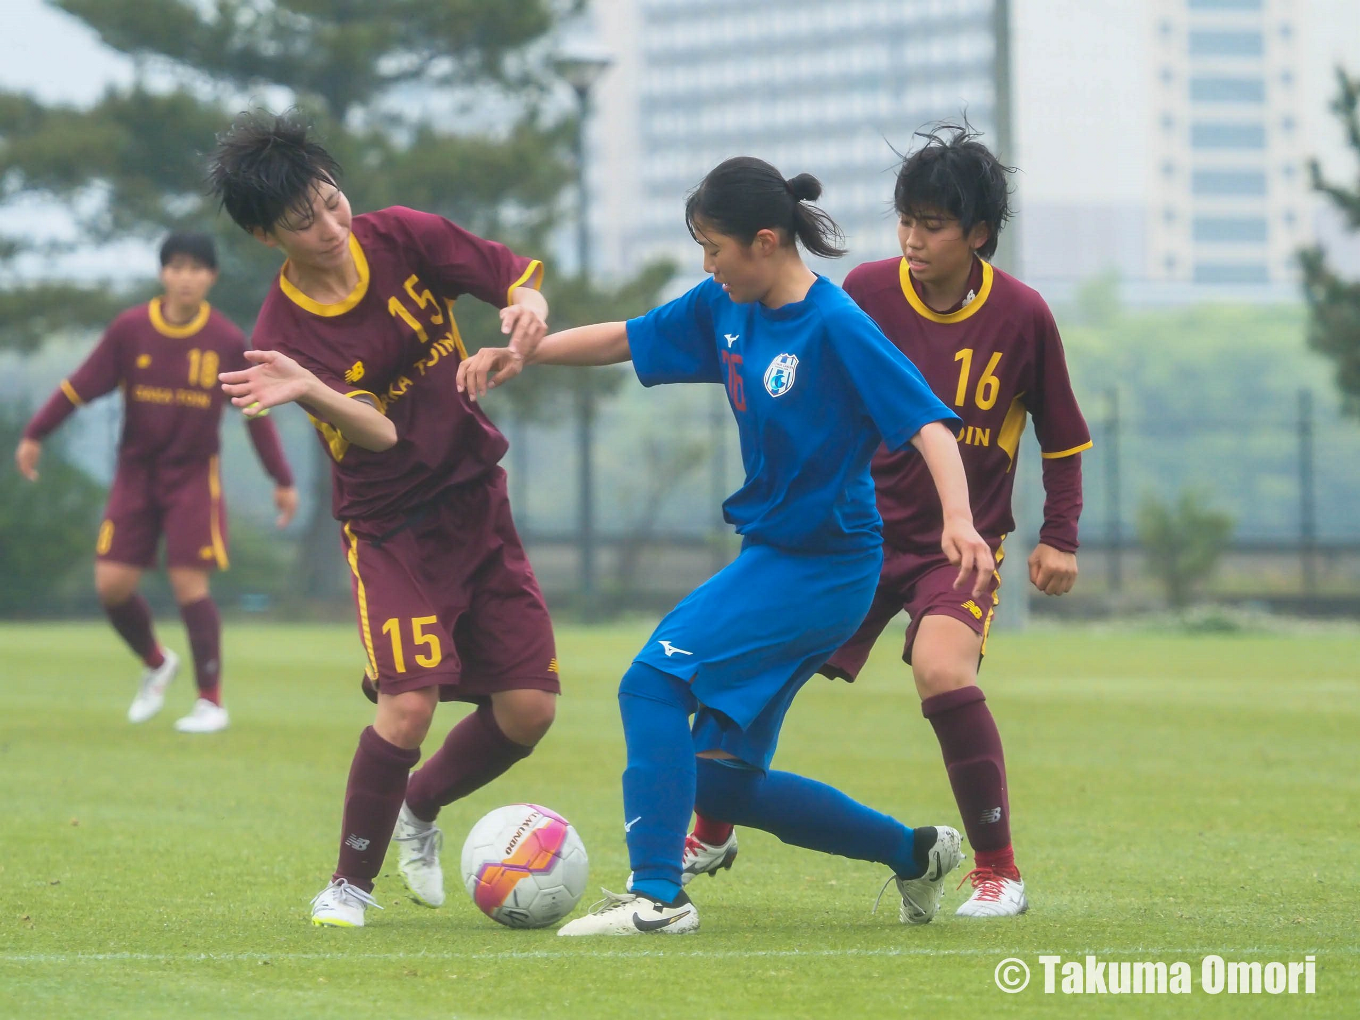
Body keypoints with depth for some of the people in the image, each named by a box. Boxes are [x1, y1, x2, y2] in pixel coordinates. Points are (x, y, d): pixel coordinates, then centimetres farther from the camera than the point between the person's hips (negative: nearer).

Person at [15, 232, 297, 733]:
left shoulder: (228, 342, -6)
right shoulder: (130, 330, -7)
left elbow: (257, 412, 1)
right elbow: (81, 385, -2)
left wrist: (282, 480, 3)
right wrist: (35, 435, -4)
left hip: (193, 476, -2)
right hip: (135, 471, 2)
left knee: (190, 583, -10)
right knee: (112, 583, -4)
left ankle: (211, 702, 0)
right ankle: (156, 664, 25)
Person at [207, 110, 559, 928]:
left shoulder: (403, 238, -6)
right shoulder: (285, 332, -17)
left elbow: (518, 274, 3)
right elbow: (378, 434, -25)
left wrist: (527, 306, -21)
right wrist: (309, 392, -45)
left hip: (478, 500, 4)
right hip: (392, 527, -4)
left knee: (529, 709, -1)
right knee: (410, 703, -22)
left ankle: (420, 810, 27)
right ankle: (352, 880, -2)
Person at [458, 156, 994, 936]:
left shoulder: (837, 328, -17)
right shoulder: (726, 309, 6)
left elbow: (927, 423, -23)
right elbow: (627, 339, 18)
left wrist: (959, 519, -38)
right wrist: (524, 354, 8)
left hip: (824, 567, -9)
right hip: (773, 554, 9)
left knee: (655, 681, -20)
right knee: (722, 781, 8)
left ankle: (658, 895, -18)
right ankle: (914, 854, 22)